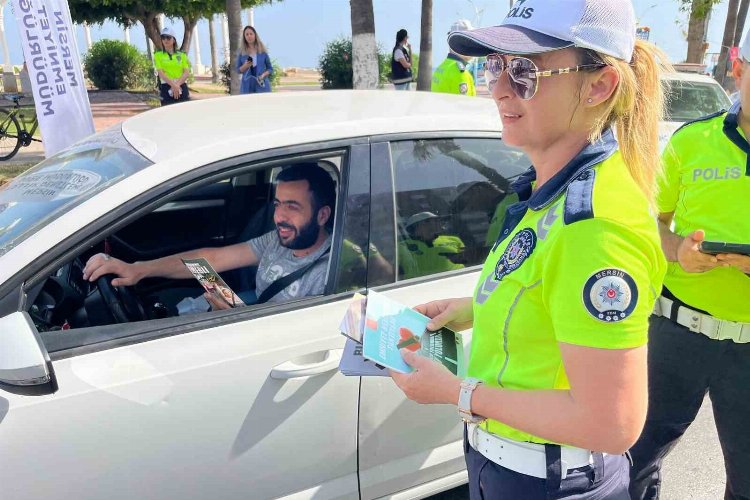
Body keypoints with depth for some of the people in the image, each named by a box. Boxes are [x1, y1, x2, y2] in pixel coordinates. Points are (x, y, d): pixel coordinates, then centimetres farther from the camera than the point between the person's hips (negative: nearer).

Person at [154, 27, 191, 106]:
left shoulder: (182, 54, 13)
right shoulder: (158, 55, 8)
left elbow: (187, 72, 2)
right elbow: (161, 73, -5)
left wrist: (177, 84, -14)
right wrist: (173, 85, -19)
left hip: (182, 88, 2)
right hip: (166, 88, -2)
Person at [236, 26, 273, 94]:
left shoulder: (262, 51, 5)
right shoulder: (242, 52, 7)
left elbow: (270, 69, 9)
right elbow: (238, 70, 11)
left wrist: (263, 75, -11)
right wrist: (245, 66, -10)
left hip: (262, 84, -1)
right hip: (247, 86, 1)